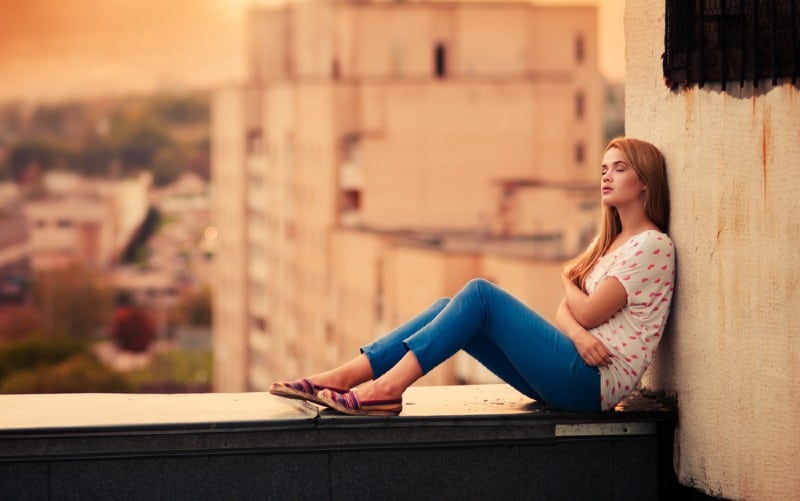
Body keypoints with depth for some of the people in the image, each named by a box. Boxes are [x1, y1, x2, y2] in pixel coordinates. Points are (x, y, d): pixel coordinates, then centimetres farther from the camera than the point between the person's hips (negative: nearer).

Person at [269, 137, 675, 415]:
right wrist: (577, 333, -13)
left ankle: (387, 387, -27)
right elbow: (565, 311, 11)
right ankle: (343, 377, -14)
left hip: (596, 381, -9)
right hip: (573, 376, 9)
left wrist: (568, 281, 10)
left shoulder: (652, 244, -6)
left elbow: (588, 312, -13)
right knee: (449, 307, -4)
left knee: (481, 294, -20)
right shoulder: (608, 242, 23)